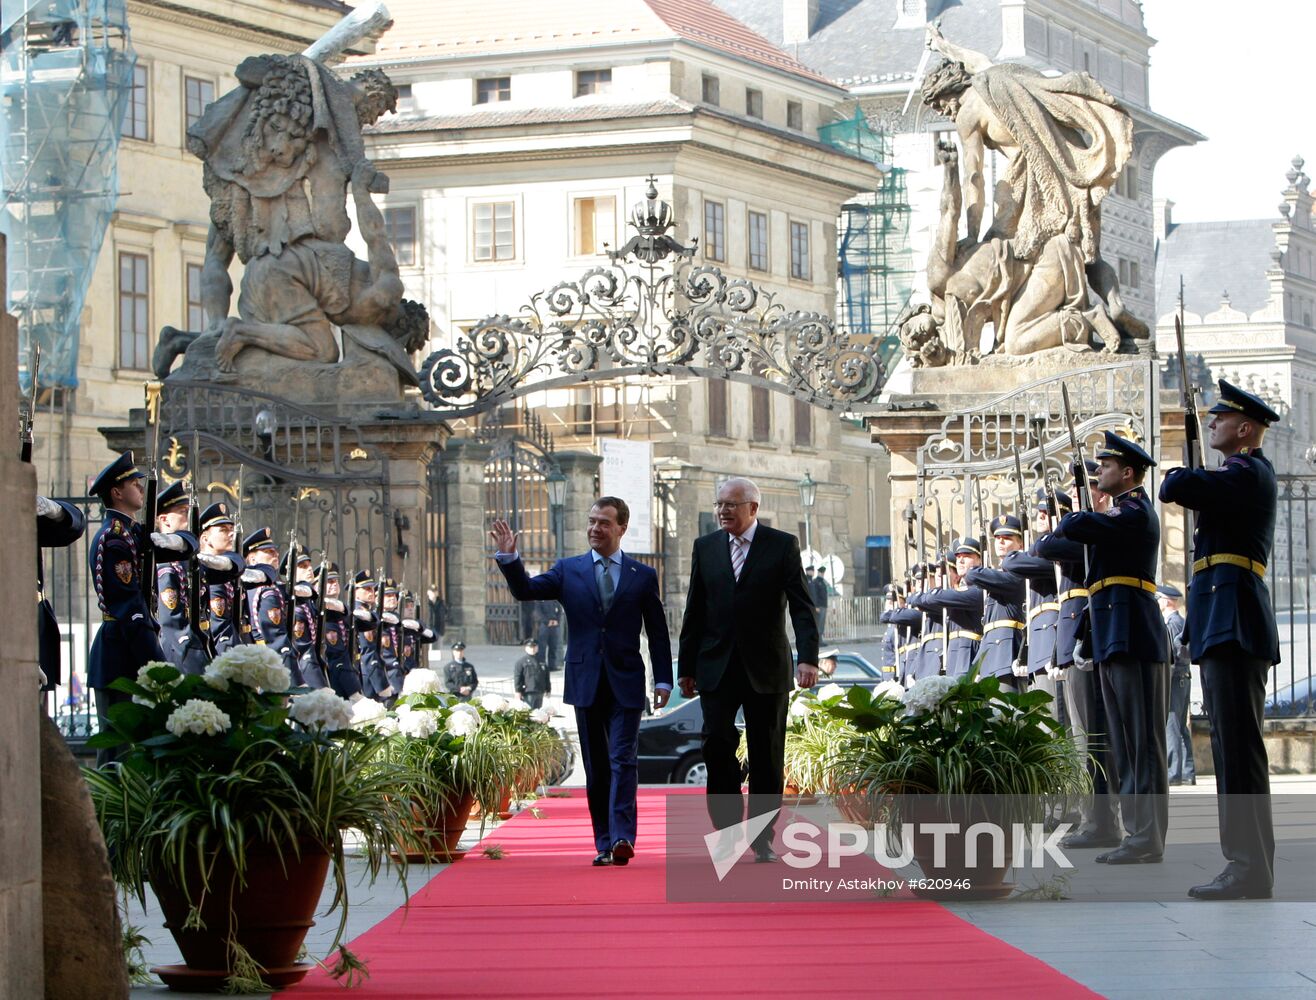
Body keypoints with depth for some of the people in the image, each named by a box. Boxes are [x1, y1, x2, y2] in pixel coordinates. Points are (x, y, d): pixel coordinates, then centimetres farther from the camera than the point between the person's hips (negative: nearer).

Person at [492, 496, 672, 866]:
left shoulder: (643, 576, 6)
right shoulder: (568, 570, 8)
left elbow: (657, 632, 7)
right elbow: (526, 590, -4)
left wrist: (663, 680, 2)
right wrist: (508, 558, -20)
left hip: (626, 683, -2)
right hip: (586, 682, 2)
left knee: (623, 761, -12)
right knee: (595, 768, 6)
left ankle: (622, 838, -19)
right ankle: (604, 844, 9)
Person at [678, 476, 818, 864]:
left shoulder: (783, 545, -2)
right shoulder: (705, 547, 7)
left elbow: (802, 606, -7)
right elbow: (694, 612, 10)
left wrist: (809, 658, -19)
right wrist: (687, 667, 8)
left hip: (766, 668, -2)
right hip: (718, 668, 2)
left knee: (767, 756, 3)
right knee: (717, 744, -12)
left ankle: (762, 838, 12)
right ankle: (728, 828, 1)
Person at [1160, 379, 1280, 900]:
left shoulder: (1248, 473, -10)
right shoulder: (1242, 476, 22)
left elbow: (1175, 488, -18)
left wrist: (1180, 477, 2)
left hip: (1234, 623, -11)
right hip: (1223, 625, 11)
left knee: (1238, 746, -12)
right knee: (1231, 747, 11)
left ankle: (1251, 870, -13)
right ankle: (1246, 862, 13)